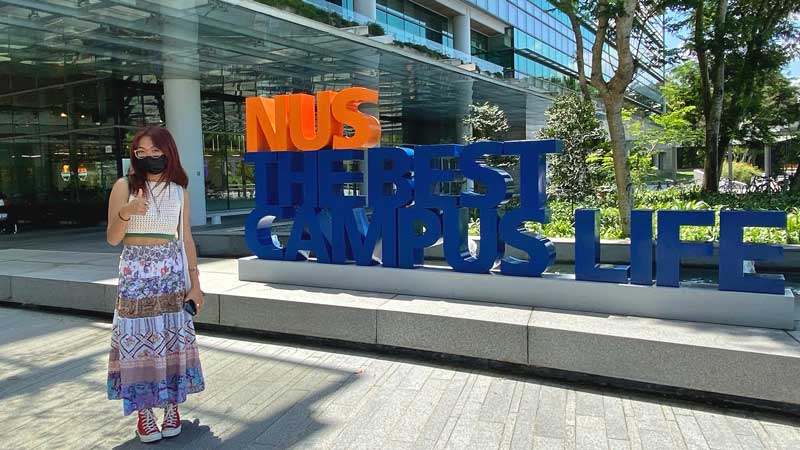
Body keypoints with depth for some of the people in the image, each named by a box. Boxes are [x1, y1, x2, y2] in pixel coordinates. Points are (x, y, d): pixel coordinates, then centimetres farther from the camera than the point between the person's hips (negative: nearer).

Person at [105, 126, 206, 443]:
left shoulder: (179, 191, 6)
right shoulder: (125, 186, 0)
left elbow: (186, 239, 8)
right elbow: (112, 239, -3)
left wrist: (195, 282, 4)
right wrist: (125, 213, -23)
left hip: (172, 272, 2)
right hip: (136, 273, -1)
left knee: (172, 336, 4)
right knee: (138, 337, -1)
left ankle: (172, 405, 17)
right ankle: (144, 412, 10)